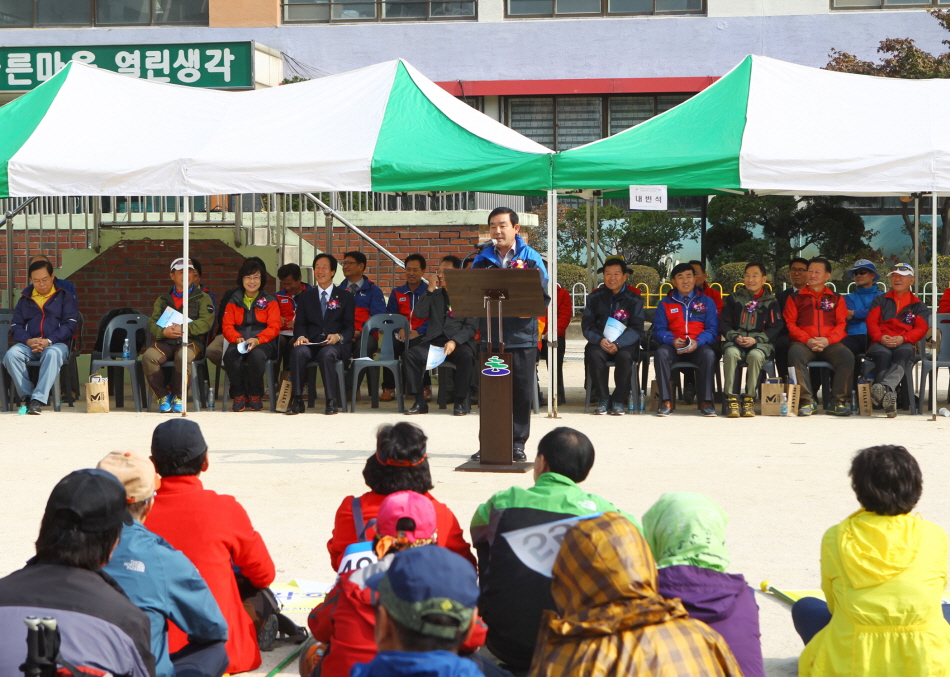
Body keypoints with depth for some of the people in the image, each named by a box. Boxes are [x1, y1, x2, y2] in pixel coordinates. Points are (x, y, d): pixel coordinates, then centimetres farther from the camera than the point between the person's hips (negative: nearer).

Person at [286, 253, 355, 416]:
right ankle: (297, 399, -30)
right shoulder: (305, 296, 21)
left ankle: (331, 401, -33)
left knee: (327, 353, -38)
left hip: (335, 344, -2)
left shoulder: (345, 296, 15)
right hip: (311, 343, 2)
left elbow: (349, 327, 7)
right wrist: (301, 337, -13)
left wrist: (338, 337, -15)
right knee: (298, 352, -34)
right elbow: (300, 324, 11)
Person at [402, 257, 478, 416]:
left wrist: (455, 342, -20)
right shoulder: (435, 294, 17)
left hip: (459, 342, -4)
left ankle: (460, 402, -22)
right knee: (410, 355, -23)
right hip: (434, 340, 4)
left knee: (466, 356, -37)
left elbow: (472, 327, -5)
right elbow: (419, 314, 2)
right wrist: (430, 290, -4)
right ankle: (420, 403, -17)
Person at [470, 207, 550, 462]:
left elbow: (543, 295, -1)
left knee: (521, 391, 2)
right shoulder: (482, 259, 11)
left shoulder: (531, 257, 3)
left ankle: (518, 443, 11)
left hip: (522, 335, -2)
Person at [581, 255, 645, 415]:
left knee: (624, 357, -35)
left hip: (625, 344, -1)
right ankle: (603, 399, -23)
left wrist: (618, 344, -21)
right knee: (594, 355, -33)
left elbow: (636, 329, -4)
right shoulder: (595, 297, 10)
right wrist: (600, 340, -18)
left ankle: (618, 401, -22)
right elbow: (587, 325, 3)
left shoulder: (634, 299, 5)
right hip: (599, 343, 1)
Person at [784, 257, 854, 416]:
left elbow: (842, 324, 9)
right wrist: (807, 340, -10)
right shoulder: (796, 298, 18)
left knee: (847, 356, -31)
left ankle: (838, 402, -25)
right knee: (795, 353, -37)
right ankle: (806, 401, -36)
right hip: (804, 343, -1)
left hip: (829, 344, 1)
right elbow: (790, 323, 8)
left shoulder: (836, 298, 20)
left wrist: (828, 340, -11)